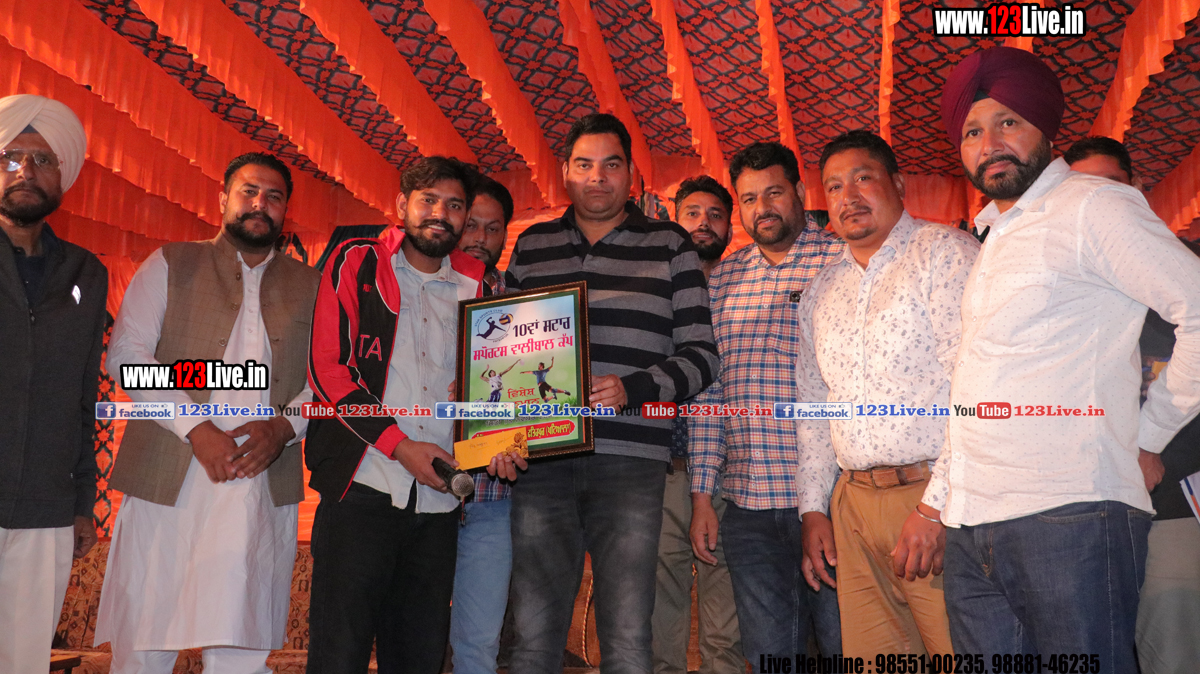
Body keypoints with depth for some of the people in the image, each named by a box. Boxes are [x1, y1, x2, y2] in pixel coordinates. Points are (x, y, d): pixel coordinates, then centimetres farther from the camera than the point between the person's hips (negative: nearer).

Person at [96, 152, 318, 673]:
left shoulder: (309, 286, 15)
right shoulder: (170, 265, 11)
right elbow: (127, 353, 0)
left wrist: (285, 426, -9)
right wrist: (194, 427, -11)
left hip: (265, 488, 1)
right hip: (167, 480, -1)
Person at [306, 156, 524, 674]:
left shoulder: (475, 285, 14)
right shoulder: (356, 263, 5)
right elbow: (326, 367, -3)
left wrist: (498, 446, -4)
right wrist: (399, 445, -11)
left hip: (438, 498, 3)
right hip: (363, 487, -3)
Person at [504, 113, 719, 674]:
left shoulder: (668, 247, 8)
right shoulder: (531, 246, 16)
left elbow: (700, 353, 4)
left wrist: (631, 389, -13)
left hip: (629, 460, -2)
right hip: (541, 457, 2)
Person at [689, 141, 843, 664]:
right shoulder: (722, 279, 12)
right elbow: (707, 387, 11)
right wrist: (702, 495, 8)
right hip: (747, 504, 4)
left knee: (846, 646, 6)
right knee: (768, 655, 13)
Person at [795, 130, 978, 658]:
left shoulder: (943, 252, -4)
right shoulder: (821, 293, 17)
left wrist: (936, 506, -17)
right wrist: (812, 508, 13)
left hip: (936, 499, -5)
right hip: (853, 505, 6)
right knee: (869, 657, 7)